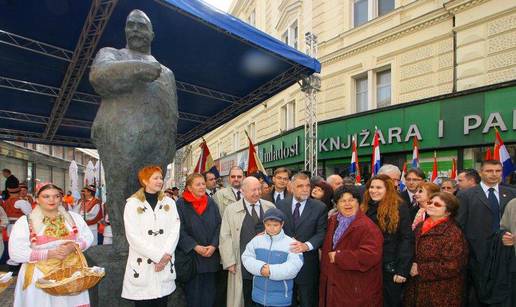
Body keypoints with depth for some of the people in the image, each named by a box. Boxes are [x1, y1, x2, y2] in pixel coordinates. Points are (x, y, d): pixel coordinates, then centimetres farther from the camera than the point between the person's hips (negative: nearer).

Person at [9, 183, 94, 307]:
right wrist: (49, 253, -19)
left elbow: (88, 238, 7)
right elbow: (16, 253, -11)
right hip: (40, 275, -2)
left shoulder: (74, 217, 4)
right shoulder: (24, 222, -5)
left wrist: (73, 247, -14)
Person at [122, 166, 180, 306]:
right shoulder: (133, 203, -2)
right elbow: (133, 236, -10)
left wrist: (165, 255, -12)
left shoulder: (169, 202, 8)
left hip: (165, 264, 3)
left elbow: (175, 231, 1)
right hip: (141, 266, -2)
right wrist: (158, 256, -13)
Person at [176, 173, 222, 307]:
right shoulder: (181, 204, -6)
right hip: (191, 255, -3)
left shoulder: (211, 203, 6)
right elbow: (180, 230, -10)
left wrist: (213, 245, -10)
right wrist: (195, 247, -17)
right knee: (193, 294, 7)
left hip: (211, 255, 3)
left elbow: (219, 226, 3)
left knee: (209, 293, 9)